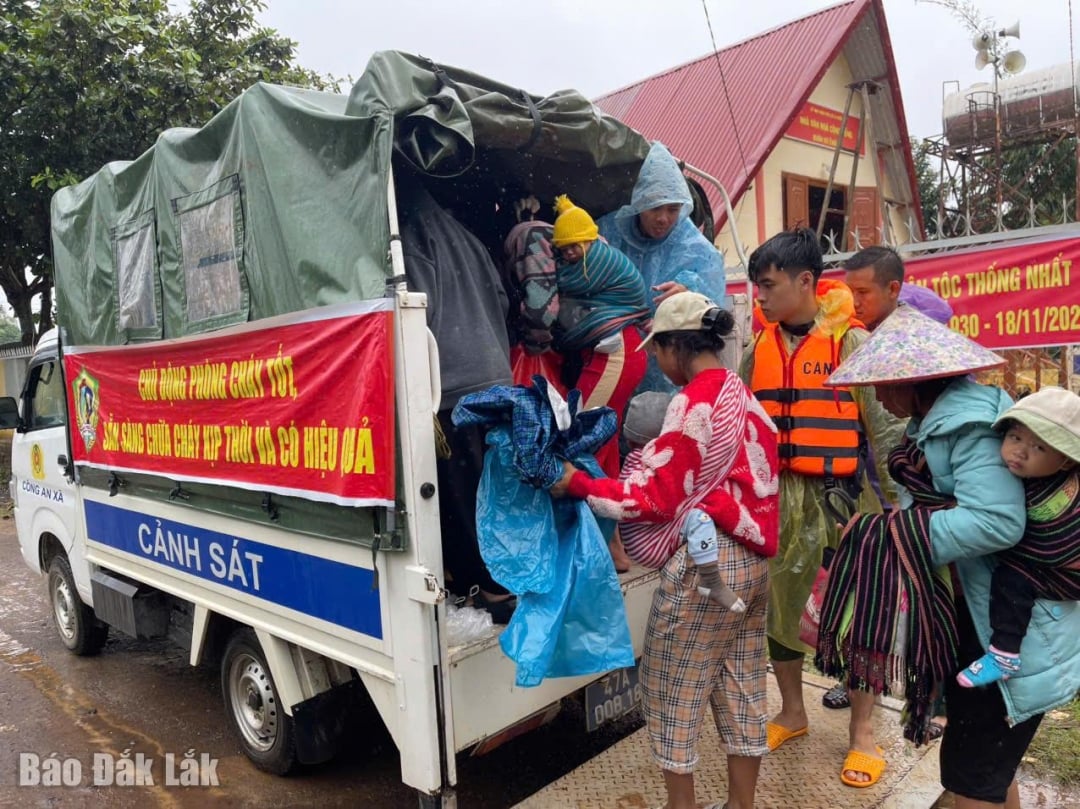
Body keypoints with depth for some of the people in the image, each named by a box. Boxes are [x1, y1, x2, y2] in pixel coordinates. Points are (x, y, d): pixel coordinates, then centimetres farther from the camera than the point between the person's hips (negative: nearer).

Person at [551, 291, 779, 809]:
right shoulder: (741, 395, 9)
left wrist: (578, 484, -13)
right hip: (751, 557, 9)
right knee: (741, 688, 18)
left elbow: (655, 499, -17)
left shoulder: (693, 404, -17)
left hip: (705, 561, -9)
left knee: (672, 688, 9)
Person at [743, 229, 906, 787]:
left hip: (845, 493, -4)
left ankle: (862, 730, 28)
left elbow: (885, 426, -8)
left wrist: (894, 502, -7)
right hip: (781, 495, 5)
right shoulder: (758, 348, 5)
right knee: (777, 604, 12)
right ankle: (792, 712, 34)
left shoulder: (853, 341, -9)